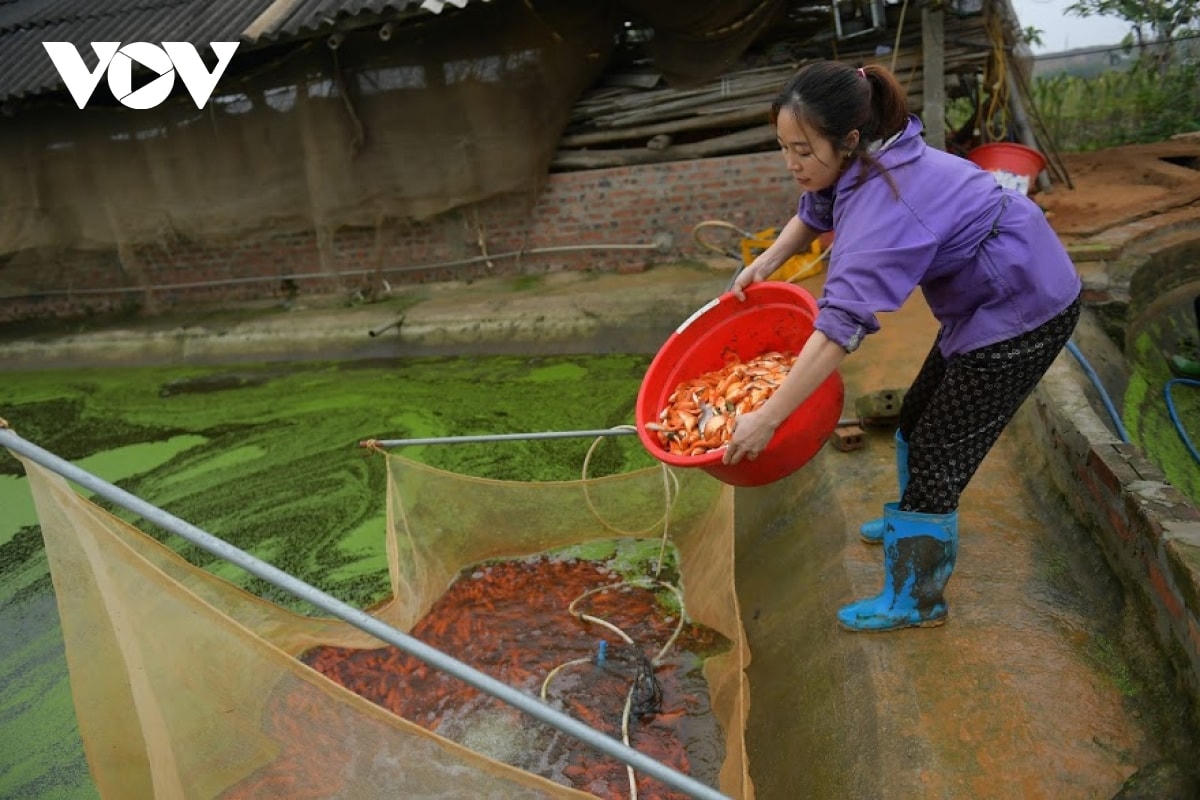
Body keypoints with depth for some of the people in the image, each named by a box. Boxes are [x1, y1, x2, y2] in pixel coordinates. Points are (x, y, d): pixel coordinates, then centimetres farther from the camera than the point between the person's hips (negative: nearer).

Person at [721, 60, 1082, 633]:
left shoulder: (884, 201, -34)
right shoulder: (858, 161, -7)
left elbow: (841, 326, -41)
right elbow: (813, 214, 15)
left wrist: (766, 419, -40)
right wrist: (765, 263, -2)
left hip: (1024, 313, -9)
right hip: (985, 299, 9)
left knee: (938, 452, -3)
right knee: (916, 418, 21)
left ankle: (916, 602, 15)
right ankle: (913, 521, 46)